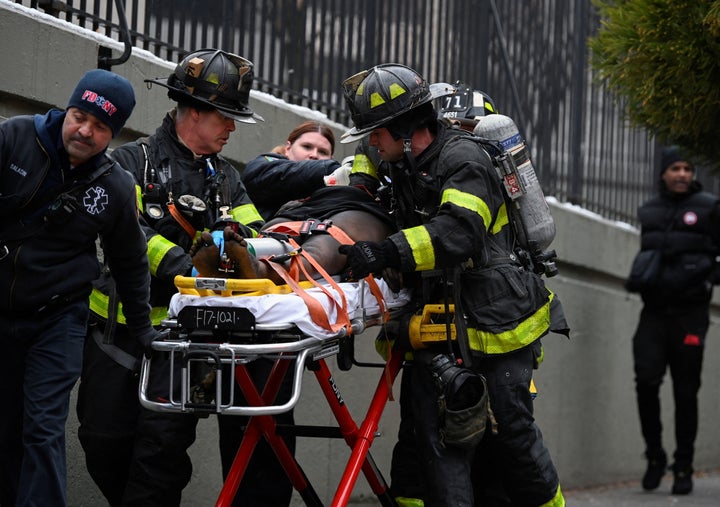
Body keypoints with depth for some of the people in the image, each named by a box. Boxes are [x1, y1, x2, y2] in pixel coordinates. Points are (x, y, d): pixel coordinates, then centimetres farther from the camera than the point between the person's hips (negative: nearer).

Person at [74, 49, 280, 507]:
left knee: (163, 443, -13)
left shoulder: (227, 179, 17)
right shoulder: (134, 161, 1)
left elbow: (254, 237, 6)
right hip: (119, 328, -2)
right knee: (105, 440, 3)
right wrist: (182, 267, -29)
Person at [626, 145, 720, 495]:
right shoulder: (649, 211, 13)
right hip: (654, 311, 3)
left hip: (689, 312, -3)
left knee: (685, 392, 1)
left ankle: (683, 468, 10)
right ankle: (654, 457, 5)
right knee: (646, 380, -12)